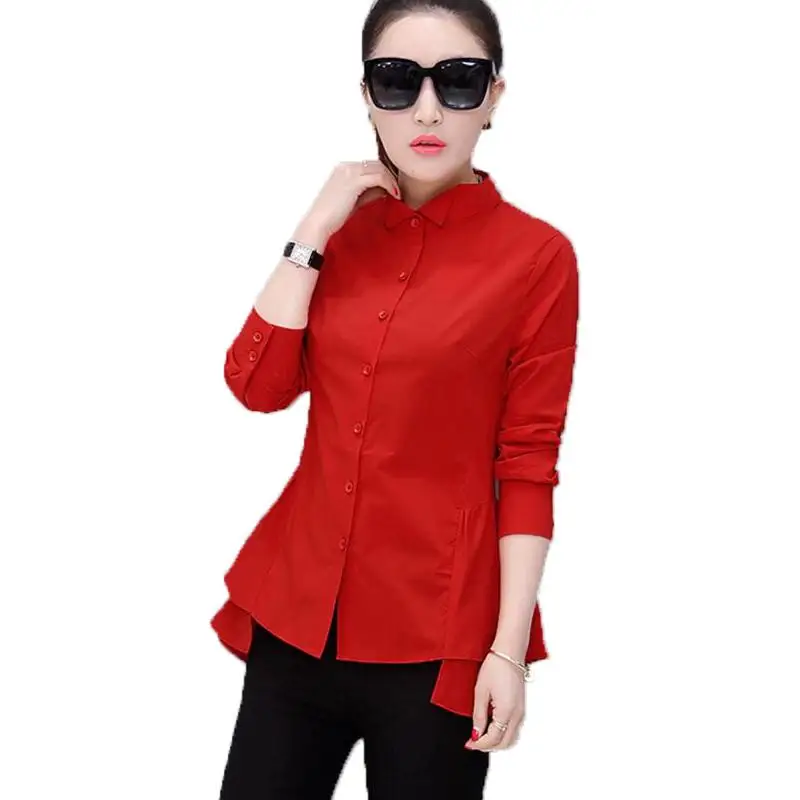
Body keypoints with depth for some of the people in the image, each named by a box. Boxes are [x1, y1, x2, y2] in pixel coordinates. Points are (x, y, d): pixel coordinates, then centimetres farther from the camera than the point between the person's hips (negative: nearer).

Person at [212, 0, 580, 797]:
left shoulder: (536, 255, -8)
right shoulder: (343, 226, 7)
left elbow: (528, 467, -7)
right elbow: (258, 386, -2)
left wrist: (508, 648, -10)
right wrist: (315, 230, -8)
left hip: (436, 630, -4)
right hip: (298, 607, 4)